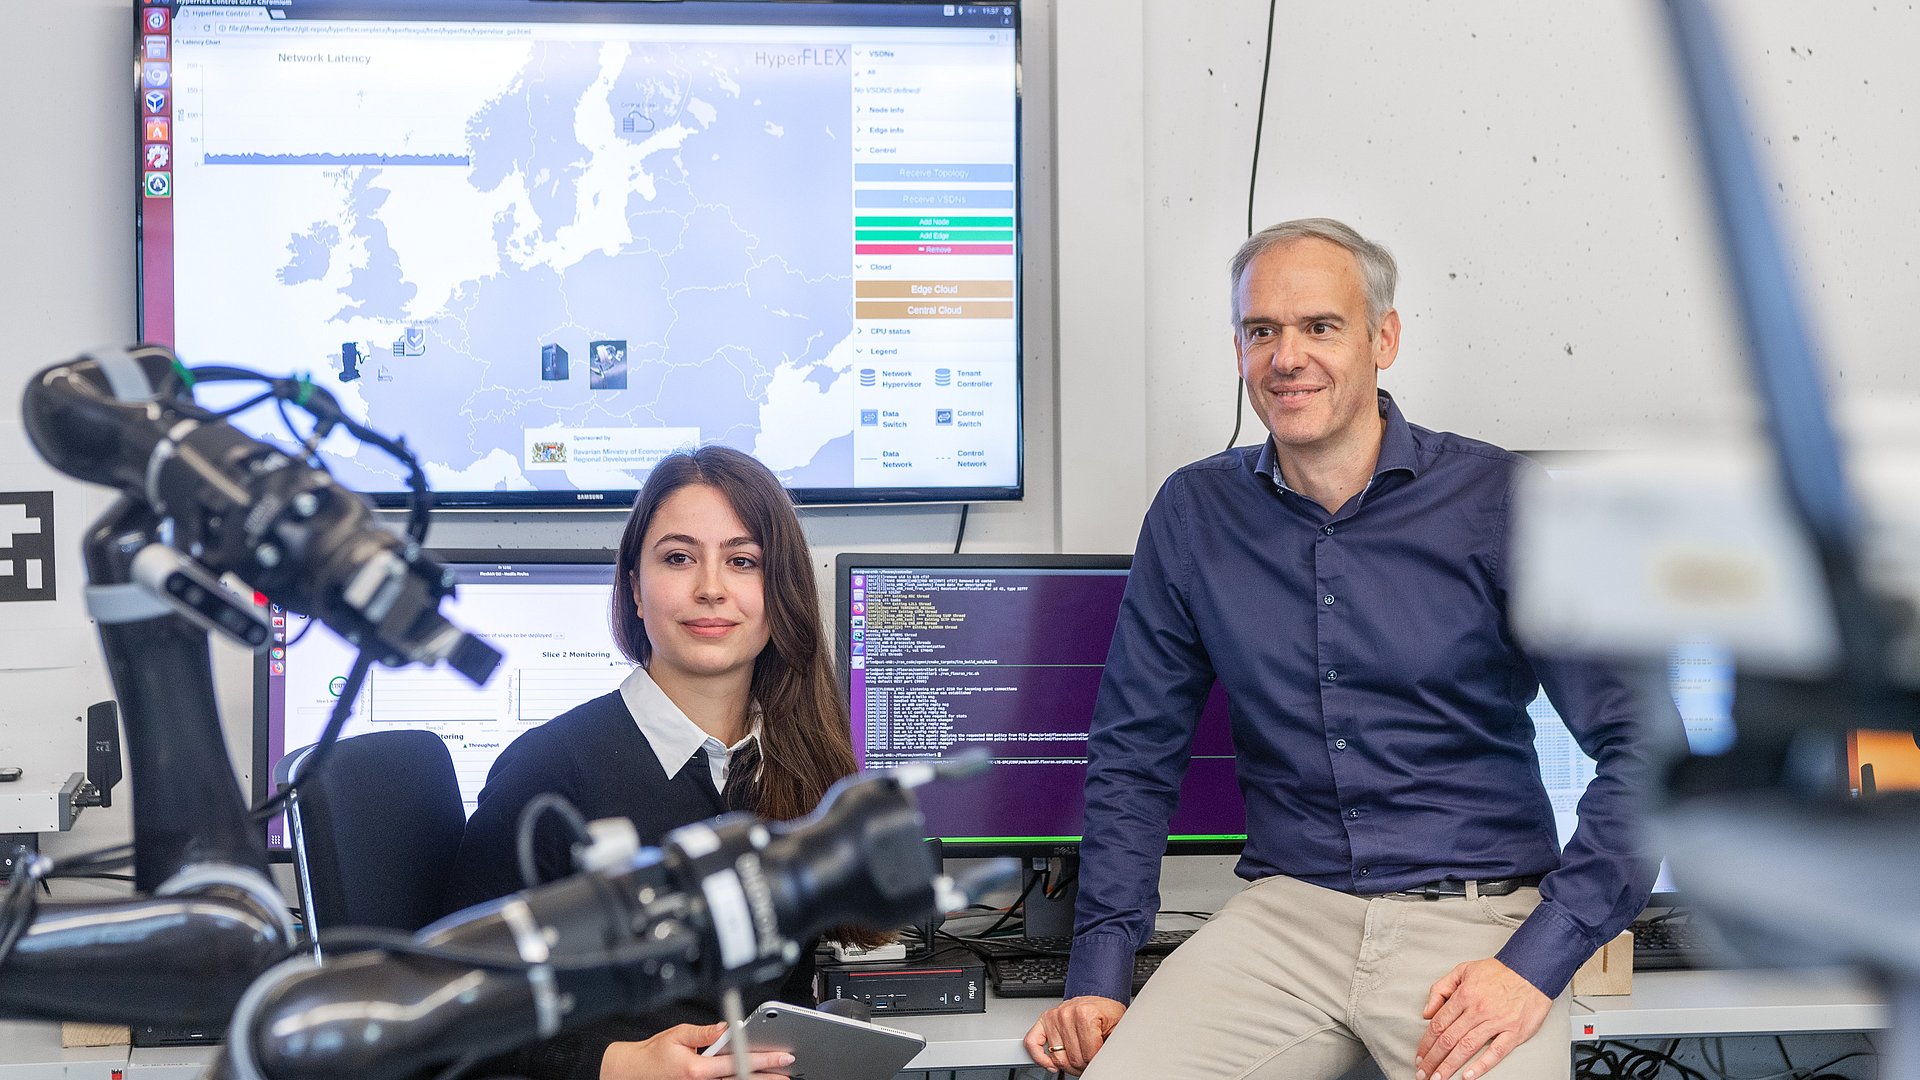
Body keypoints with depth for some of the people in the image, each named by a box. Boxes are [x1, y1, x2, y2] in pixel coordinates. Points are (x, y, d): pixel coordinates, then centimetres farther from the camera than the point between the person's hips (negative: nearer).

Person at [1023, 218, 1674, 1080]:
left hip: (1478, 915, -2)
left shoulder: (1500, 500, -4)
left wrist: (1536, 963, -16)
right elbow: (1134, 757, 11)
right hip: (1287, 910, 2)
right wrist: (1099, 977, 1)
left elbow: (1642, 743, -7)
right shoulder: (1193, 514, 7)